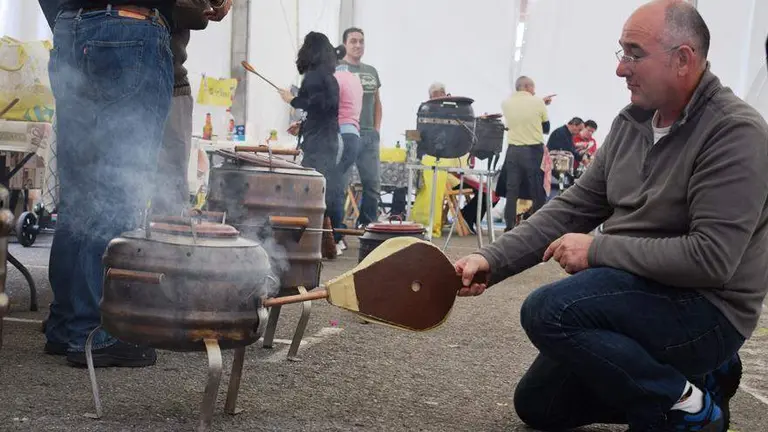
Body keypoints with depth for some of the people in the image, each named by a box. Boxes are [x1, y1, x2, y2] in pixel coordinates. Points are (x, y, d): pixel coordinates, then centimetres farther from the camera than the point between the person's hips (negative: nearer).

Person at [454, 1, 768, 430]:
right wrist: (492, 260, -8)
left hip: (706, 310, -8)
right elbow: (573, 209, 4)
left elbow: (711, 258, -27)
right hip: (639, 295, 9)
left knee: (549, 312, -28)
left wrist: (598, 250, -21)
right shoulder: (631, 122, 4)